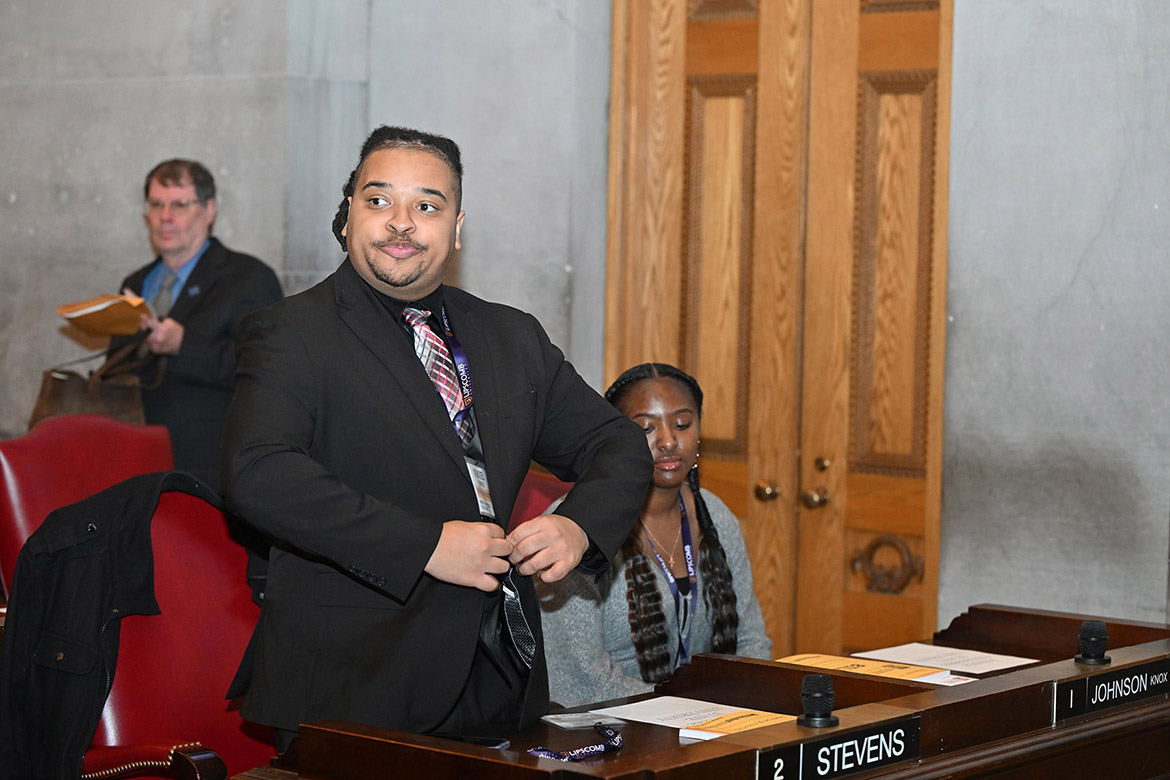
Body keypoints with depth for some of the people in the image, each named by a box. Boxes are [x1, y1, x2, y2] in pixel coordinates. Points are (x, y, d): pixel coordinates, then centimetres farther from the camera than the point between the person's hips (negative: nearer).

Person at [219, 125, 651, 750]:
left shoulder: (512, 337, 15)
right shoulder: (292, 335, -4)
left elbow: (615, 445, 19)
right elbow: (258, 474, -20)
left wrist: (579, 526, -5)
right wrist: (427, 546, -23)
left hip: (503, 675, 5)